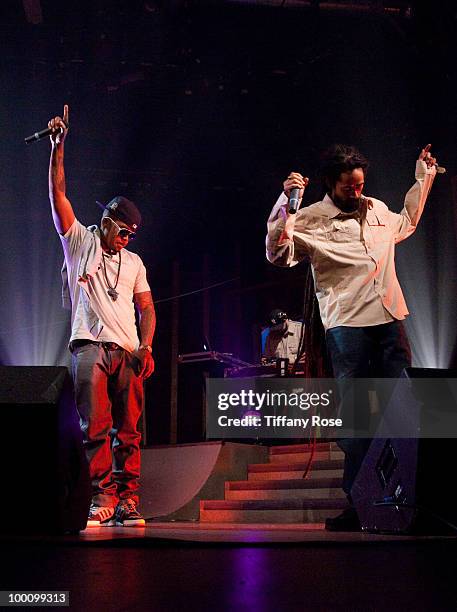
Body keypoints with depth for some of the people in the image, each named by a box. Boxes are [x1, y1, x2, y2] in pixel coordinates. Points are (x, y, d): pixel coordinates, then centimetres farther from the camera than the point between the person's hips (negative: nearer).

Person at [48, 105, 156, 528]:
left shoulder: (134, 263, 21)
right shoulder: (79, 242, 13)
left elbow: (147, 308, 17)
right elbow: (58, 194, 4)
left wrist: (146, 346, 0)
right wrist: (58, 149, -4)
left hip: (129, 351, 3)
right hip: (90, 346, -3)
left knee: (128, 430, -1)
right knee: (95, 427, -8)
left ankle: (126, 501, 2)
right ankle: (101, 498, -4)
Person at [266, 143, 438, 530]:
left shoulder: (378, 210, 18)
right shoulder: (311, 219, 1)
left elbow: (406, 225, 39)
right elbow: (278, 255, -10)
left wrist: (423, 179, 36)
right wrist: (285, 204, -17)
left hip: (390, 319, 5)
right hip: (347, 324, -5)